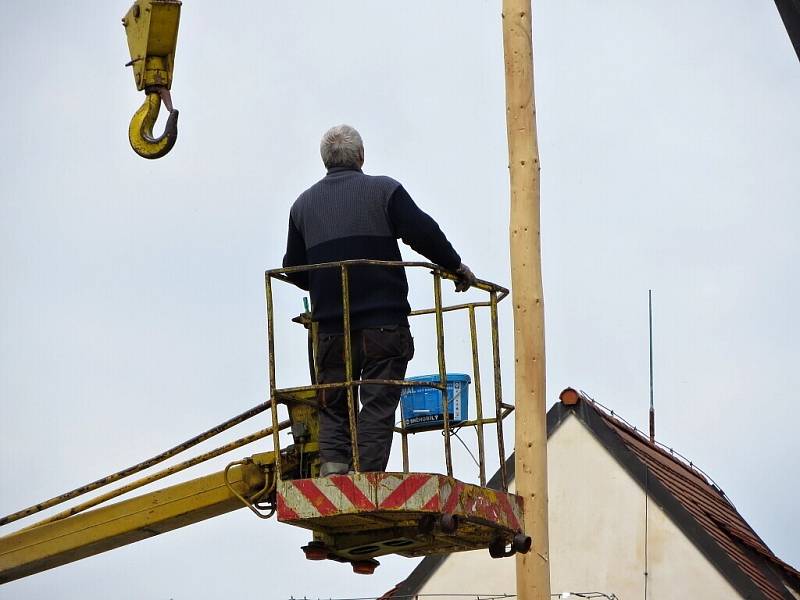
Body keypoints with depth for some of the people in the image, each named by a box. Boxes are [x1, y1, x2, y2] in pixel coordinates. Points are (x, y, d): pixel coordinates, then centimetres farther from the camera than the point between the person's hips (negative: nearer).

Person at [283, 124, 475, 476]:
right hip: (383, 324, -3)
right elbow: (423, 232, -8)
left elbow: (293, 270, 16)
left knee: (332, 407, 11)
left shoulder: (303, 204, 13)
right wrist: (455, 266, 7)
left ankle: (332, 463, -10)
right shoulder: (383, 190, 1)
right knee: (378, 406, -1)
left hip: (330, 328, 3)